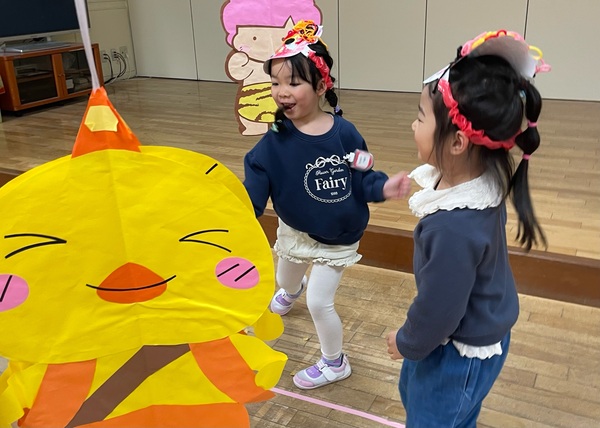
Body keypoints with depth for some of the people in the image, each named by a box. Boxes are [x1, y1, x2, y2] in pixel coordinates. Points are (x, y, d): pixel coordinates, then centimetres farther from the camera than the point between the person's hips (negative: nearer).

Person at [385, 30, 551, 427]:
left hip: (461, 349, -9)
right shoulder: (482, 180, -12)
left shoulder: (454, 227, -40)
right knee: (413, 391, 31)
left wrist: (407, 343, -8)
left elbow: (438, 310, -26)